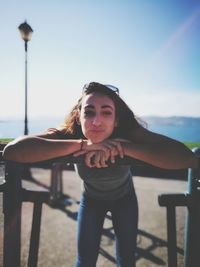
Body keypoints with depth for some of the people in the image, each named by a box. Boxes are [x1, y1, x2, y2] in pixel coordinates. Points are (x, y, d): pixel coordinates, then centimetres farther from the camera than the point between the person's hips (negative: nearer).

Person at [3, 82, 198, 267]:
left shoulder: (128, 133, -33)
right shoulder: (71, 134, -31)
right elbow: (12, 150, -44)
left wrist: (123, 146, -50)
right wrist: (81, 144, -50)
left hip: (124, 199, 0)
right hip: (91, 199, 0)